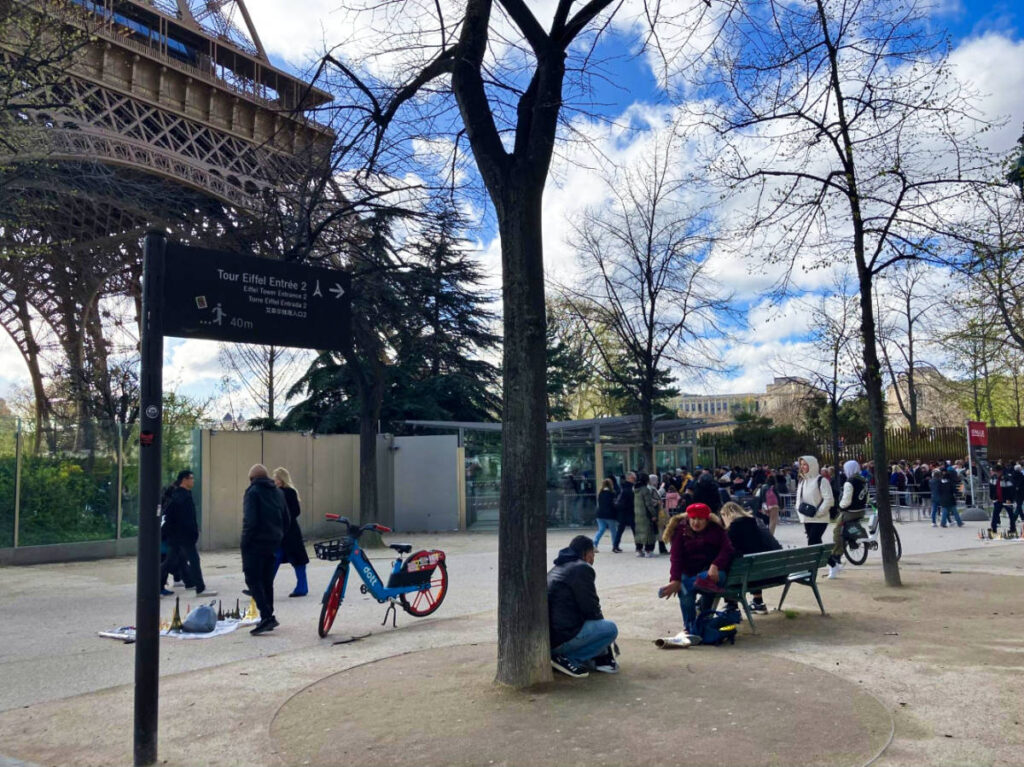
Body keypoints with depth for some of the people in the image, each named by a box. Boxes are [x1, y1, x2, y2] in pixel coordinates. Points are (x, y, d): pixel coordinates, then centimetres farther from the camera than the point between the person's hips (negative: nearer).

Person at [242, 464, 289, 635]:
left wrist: (245, 542, -11)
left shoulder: (253, 492, -8)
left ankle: (267, 616, -16)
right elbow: (286, 520, 16)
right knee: (267, 580, 15)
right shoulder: (278, 492, 14)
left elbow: (250, 520, -18)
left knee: (253, 579, -6)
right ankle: (268, 617, 18)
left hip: (256, 543, -7)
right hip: (273, 543, 7)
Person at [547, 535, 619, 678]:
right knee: (610, 628, -2)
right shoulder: (582, 569, -8)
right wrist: (601, 621, 12)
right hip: (561, 638, -9)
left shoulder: (556, 569, 21)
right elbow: (590, 609, -9)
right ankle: (566, 659, -6)